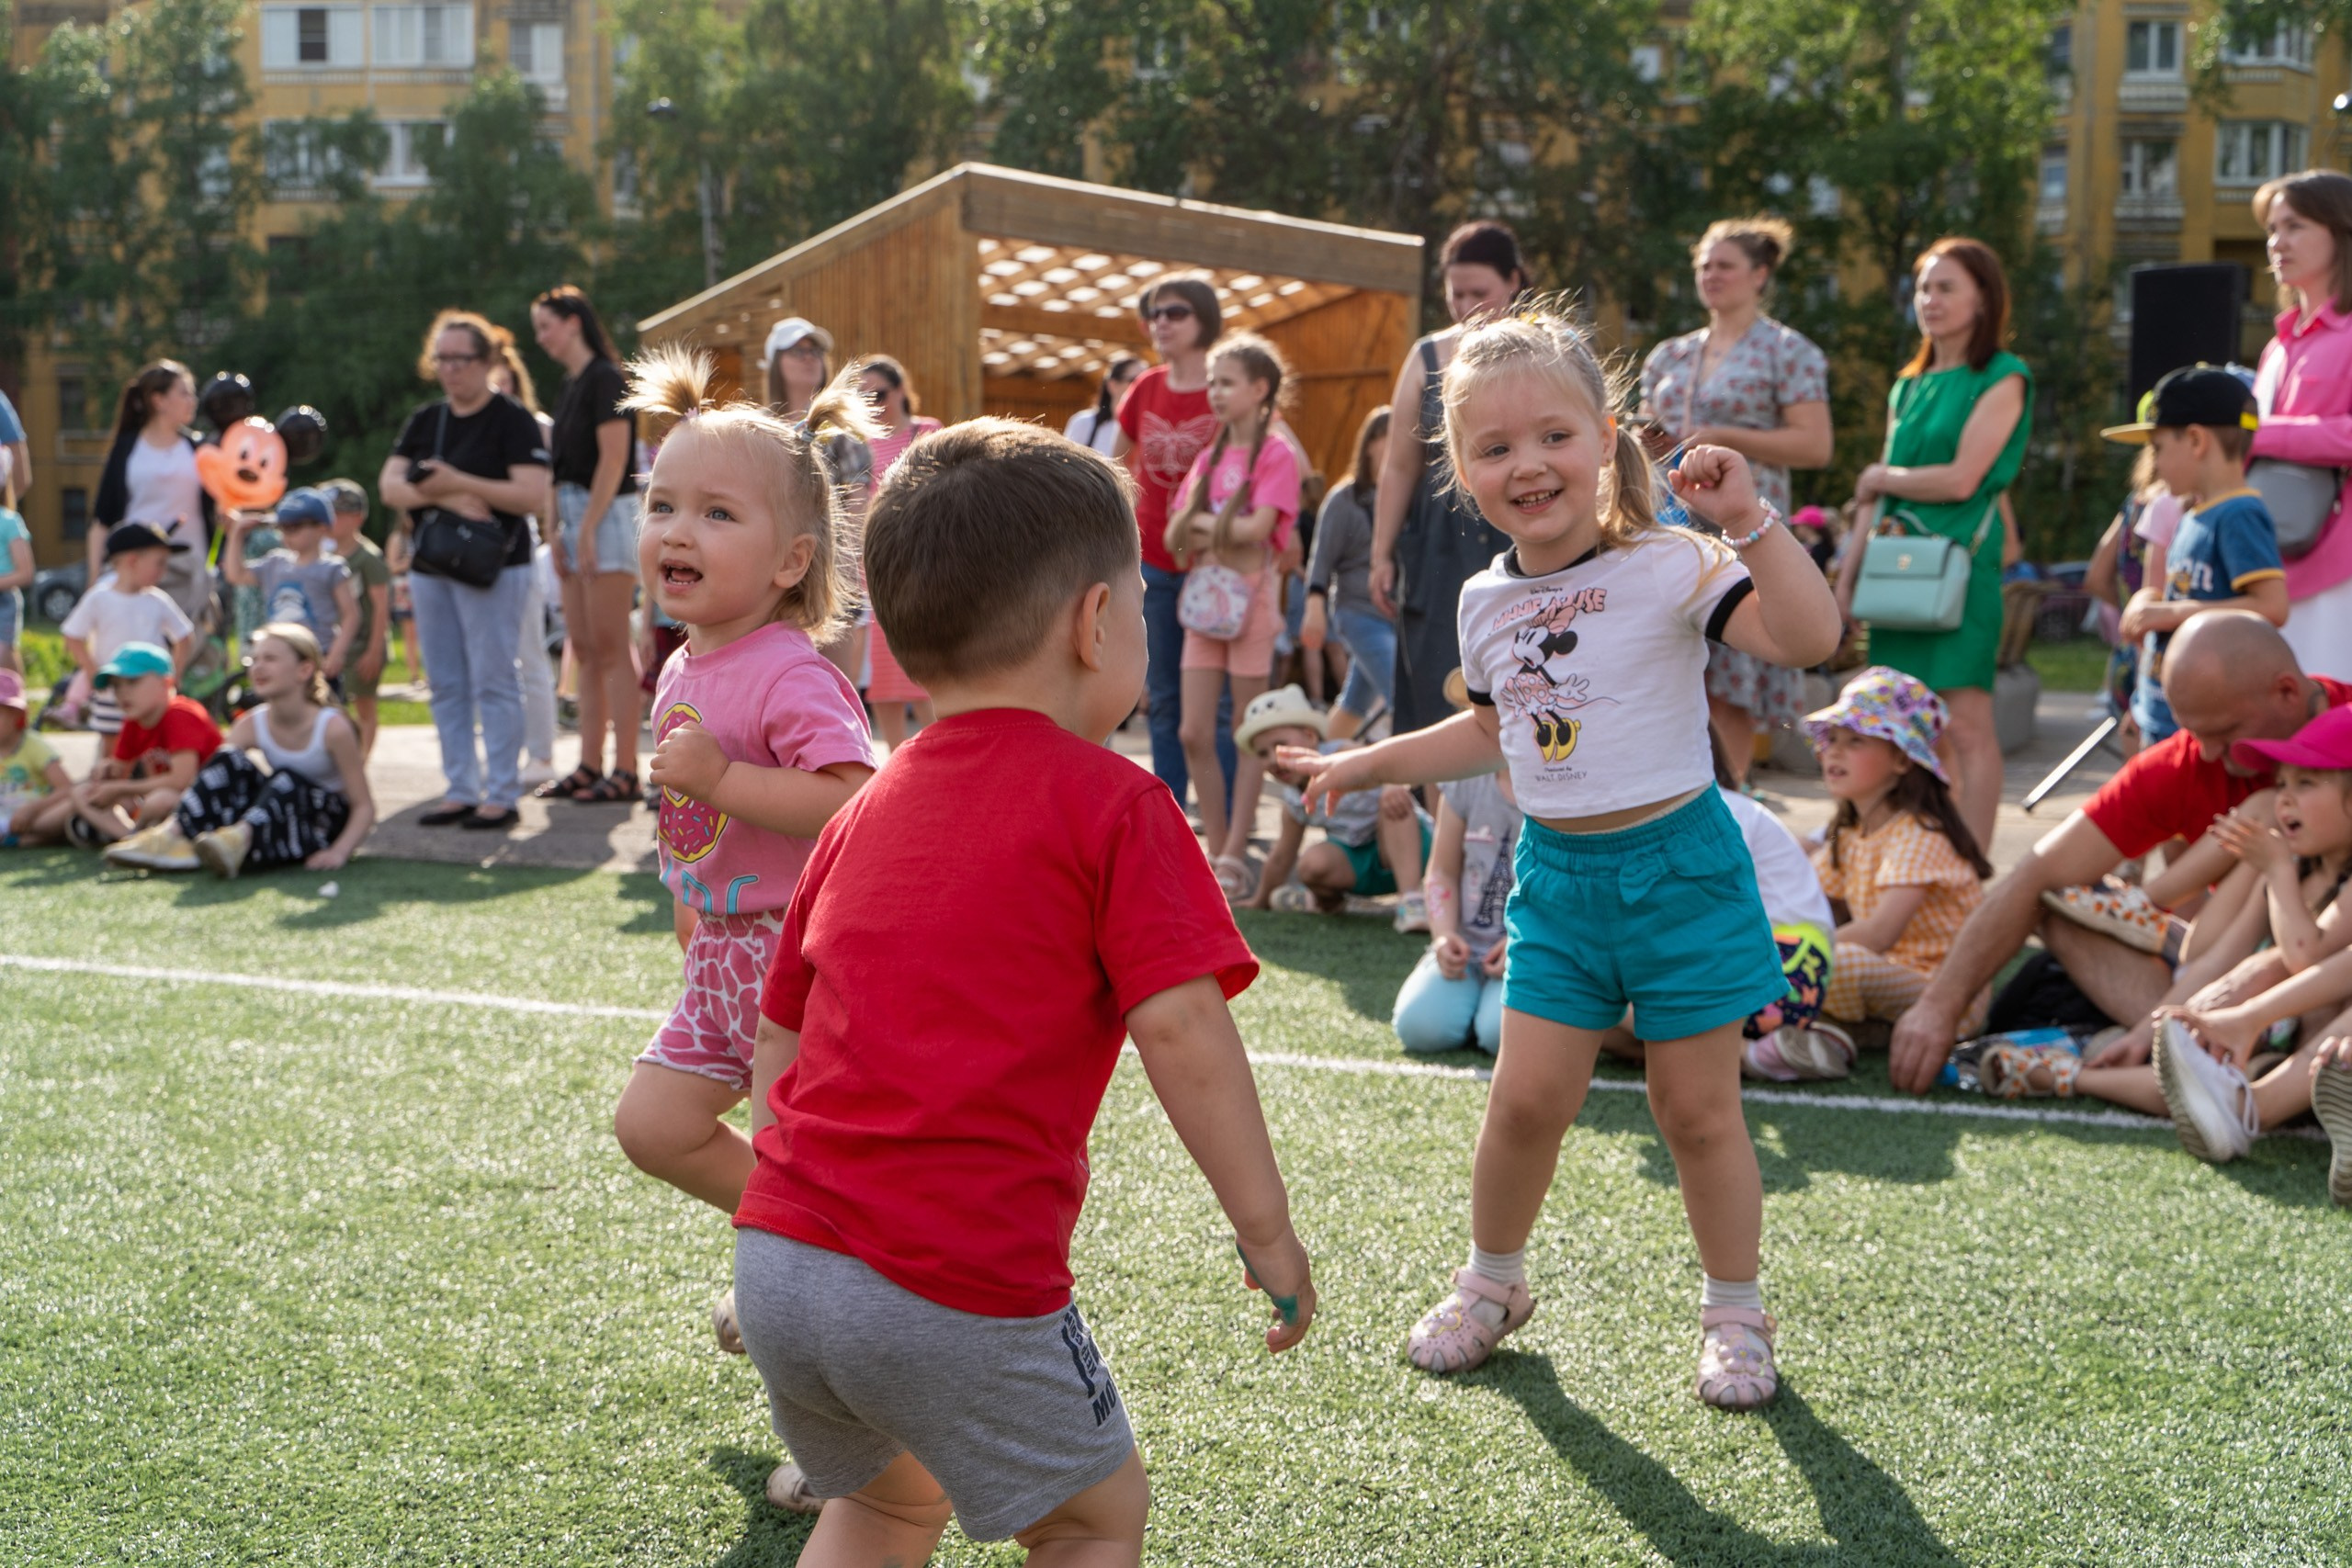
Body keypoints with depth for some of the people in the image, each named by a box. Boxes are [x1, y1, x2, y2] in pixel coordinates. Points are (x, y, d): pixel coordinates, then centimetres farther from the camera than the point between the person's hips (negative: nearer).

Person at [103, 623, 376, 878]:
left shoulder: (332, 728, -17)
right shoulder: (251, 725, -4)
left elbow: (364, 806, -16)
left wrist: (339, 852, -32)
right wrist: (178, 821, -29)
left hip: (328, 824, -4)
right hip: (280, 818, 4)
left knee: (287, 780, -33)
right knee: (229, 761, -18)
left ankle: (240, 839, -58)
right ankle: (172, 836, -33)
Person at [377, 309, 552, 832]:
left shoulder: (512, 420, -6)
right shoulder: (424, 421, 13)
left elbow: (531, 493, -17)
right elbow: (389, 485, 4)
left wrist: (458, 482, -19)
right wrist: (443, 497, -14)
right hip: (431, 568, 7)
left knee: (493, 683, -6)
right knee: (446, 686, 9)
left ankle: (501, 796, -1)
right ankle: (460, 791, 16)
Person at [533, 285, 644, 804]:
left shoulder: (605, 379, -9)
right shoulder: (570, 385, 18)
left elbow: (614, 459, -16)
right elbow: (562, 466, 17)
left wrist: (587, 529, -18)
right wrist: (557, 531, 9)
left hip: (607, 514, -9)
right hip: (576, 517, 9)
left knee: (611, 649, -9)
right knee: (584, 651, 8)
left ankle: (625, 771, -9)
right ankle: (590, 766, 11)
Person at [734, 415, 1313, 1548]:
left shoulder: (861, 816, 14)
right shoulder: (1109, 804, -5)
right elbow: (1181, 1030, -12)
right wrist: (1266, 1226, -5)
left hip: (780, 1257, 7)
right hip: (963, 1285, -7)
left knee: (889, 1502, 32)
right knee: (1097, 1514, 18)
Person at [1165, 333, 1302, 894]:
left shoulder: (1275, 454, -4)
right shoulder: (1208, 457, 14)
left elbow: (1256, 527, -18)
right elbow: (1173, 538, 7)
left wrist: (1202, 522, -4)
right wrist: (1221, 529, -10)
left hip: (1249, 599, -6)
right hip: (1203, 599, 6)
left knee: (1249, 736, 1)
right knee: (1194, 734, 1)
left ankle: (1235, 857, 4)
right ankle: (1215, 849, 11)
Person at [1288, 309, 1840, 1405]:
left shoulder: (1667, 567, -15)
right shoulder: (1488, 601, 5)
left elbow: (1808, 637, -28)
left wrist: (1747, 522, -36)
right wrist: (1368, 765, 25)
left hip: (1676, 863, -4)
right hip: (1557, 872, 4)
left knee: (1696, 1108, 5)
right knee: (1528, 1095, 4)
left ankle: (1735, 1313, 23)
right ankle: (1491, 1282, 28)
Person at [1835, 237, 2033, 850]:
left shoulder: (2001, 379, -2)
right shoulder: (1908, 386, 18)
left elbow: (1961, 480, -13)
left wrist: (1880, 477, 1)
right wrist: (1846, 581, 16)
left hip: (1961, 560, -7)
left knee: (1966, 725, -7)